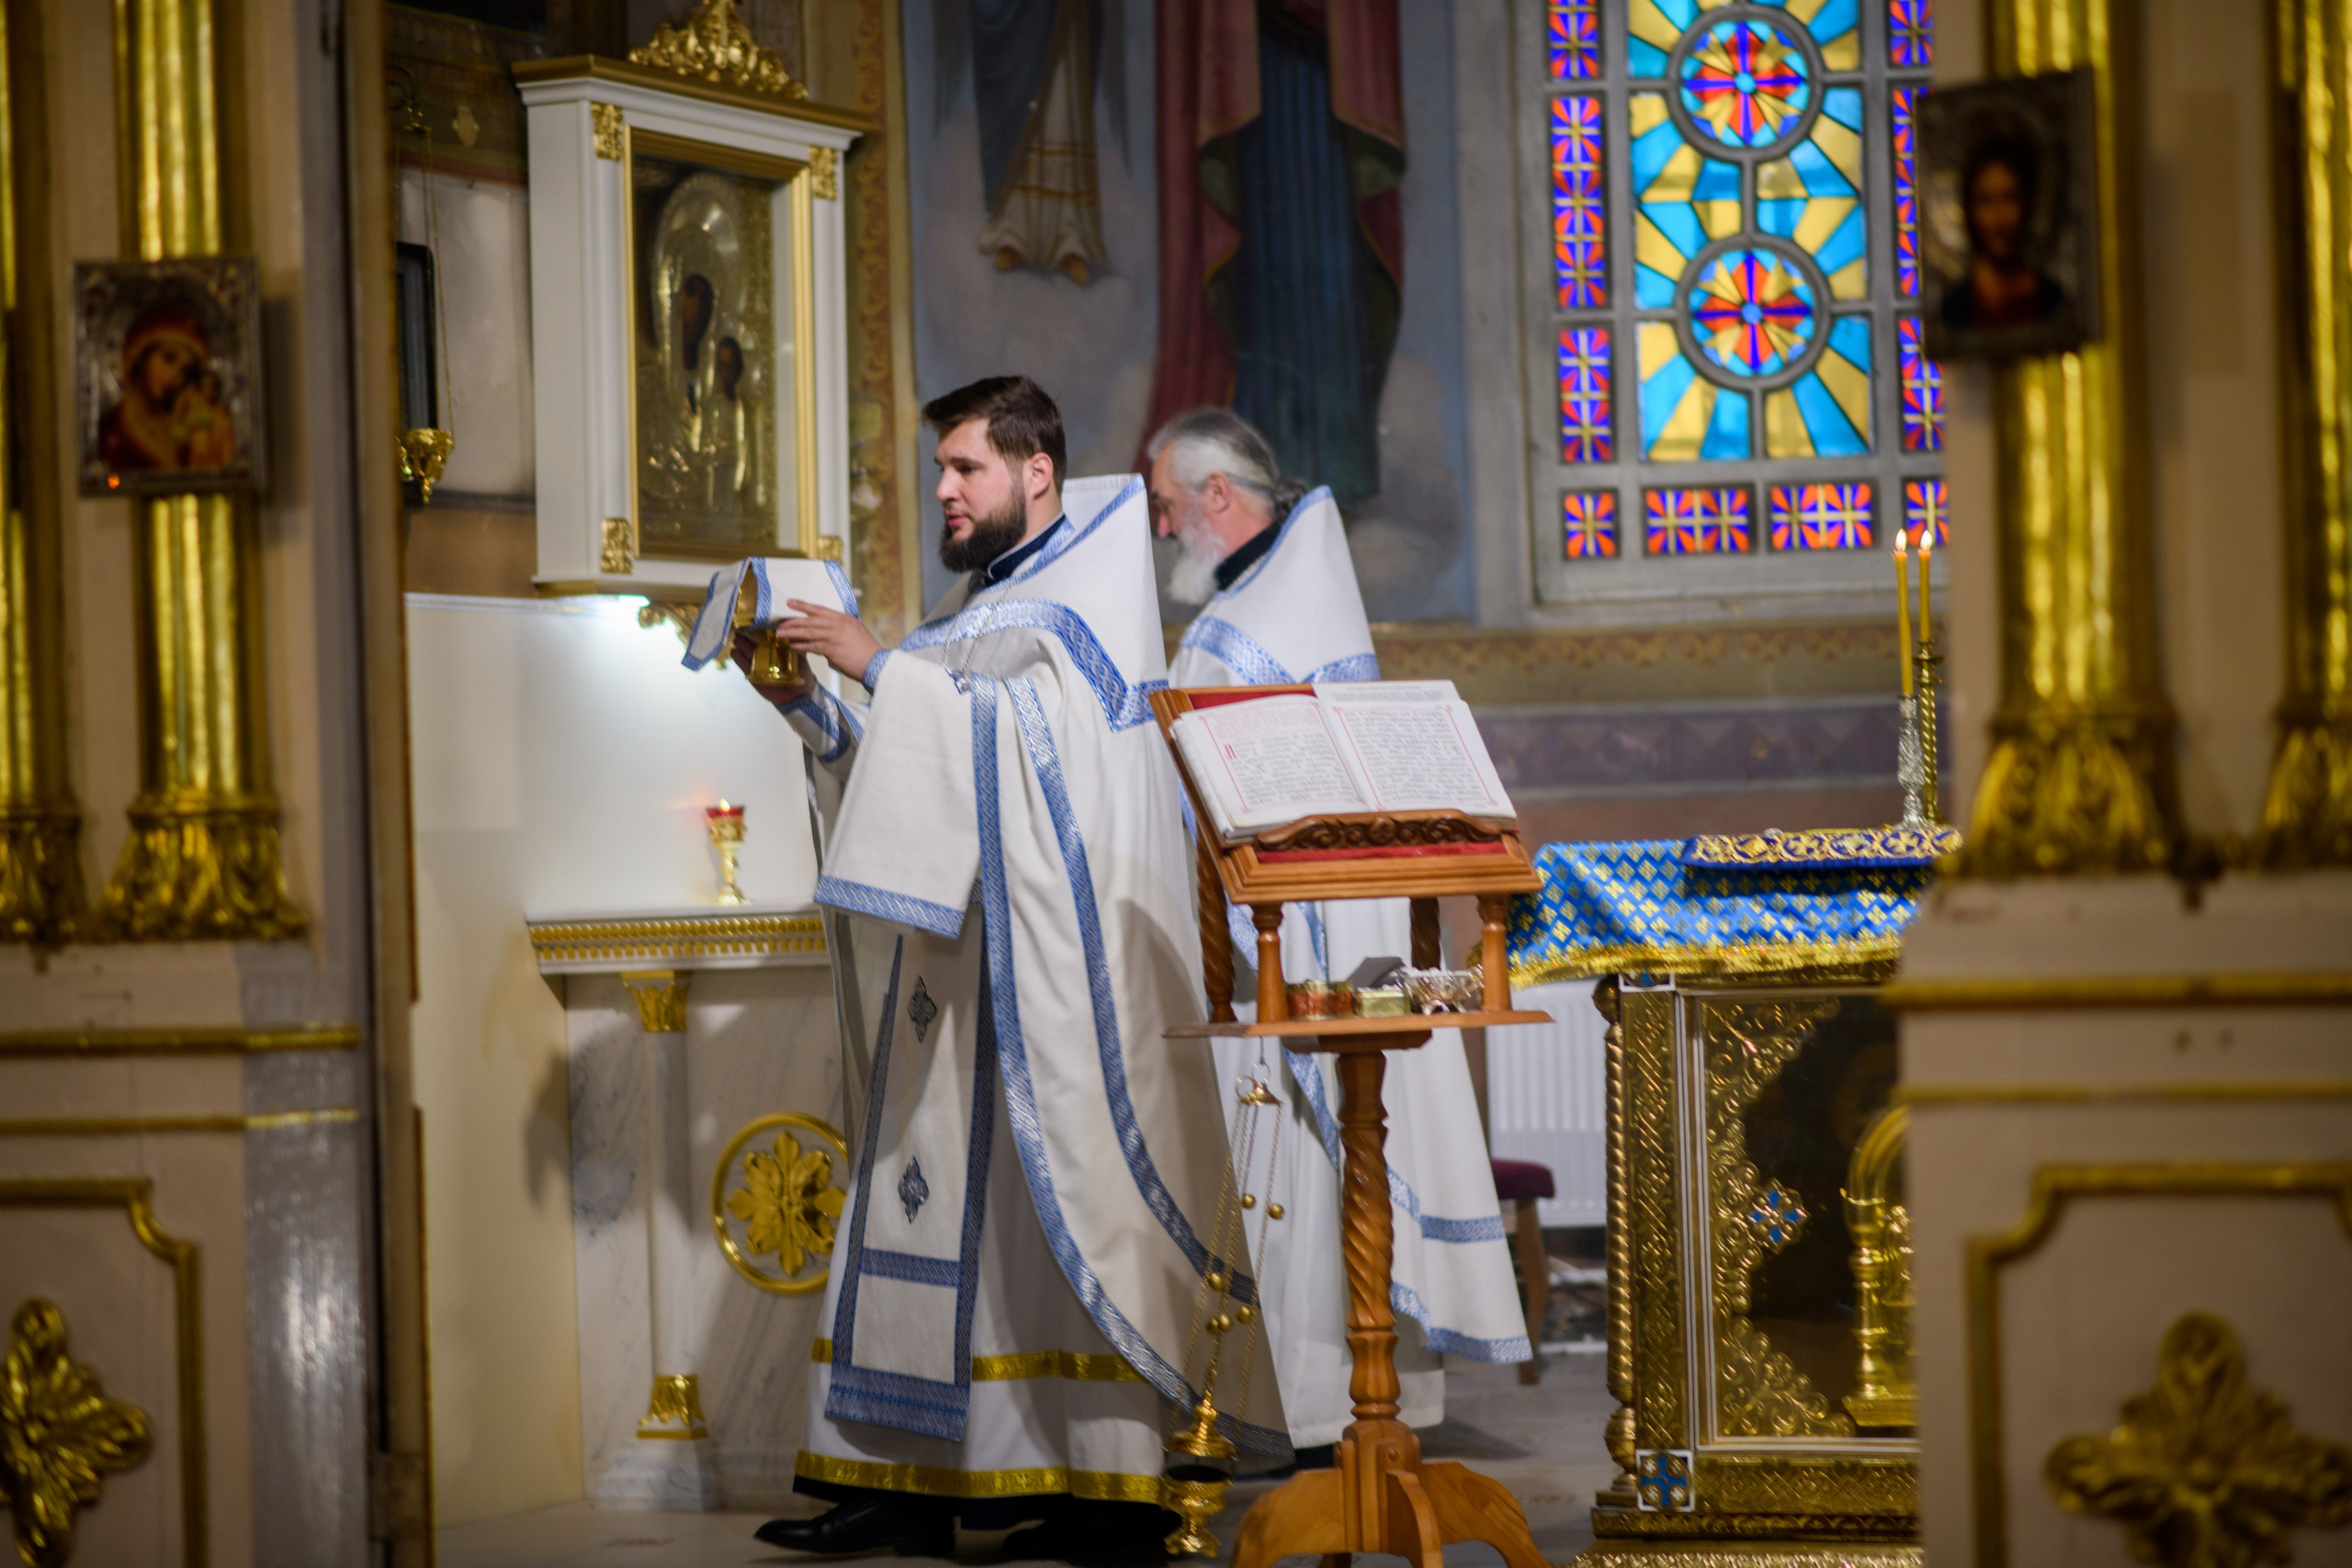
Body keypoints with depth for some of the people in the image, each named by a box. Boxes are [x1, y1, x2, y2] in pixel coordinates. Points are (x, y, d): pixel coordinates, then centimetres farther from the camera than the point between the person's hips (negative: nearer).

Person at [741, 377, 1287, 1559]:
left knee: (1069, 1191, -10)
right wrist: (801, 697, 7)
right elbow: (901, 765, 20)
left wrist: (879, 664, -15)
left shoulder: (1096, 590, -3)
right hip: (960, 954, 8)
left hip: (1061, 955, -8)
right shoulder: (975, 609, 21)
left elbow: (1039, 729, -17)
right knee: (938, 1185, 3)